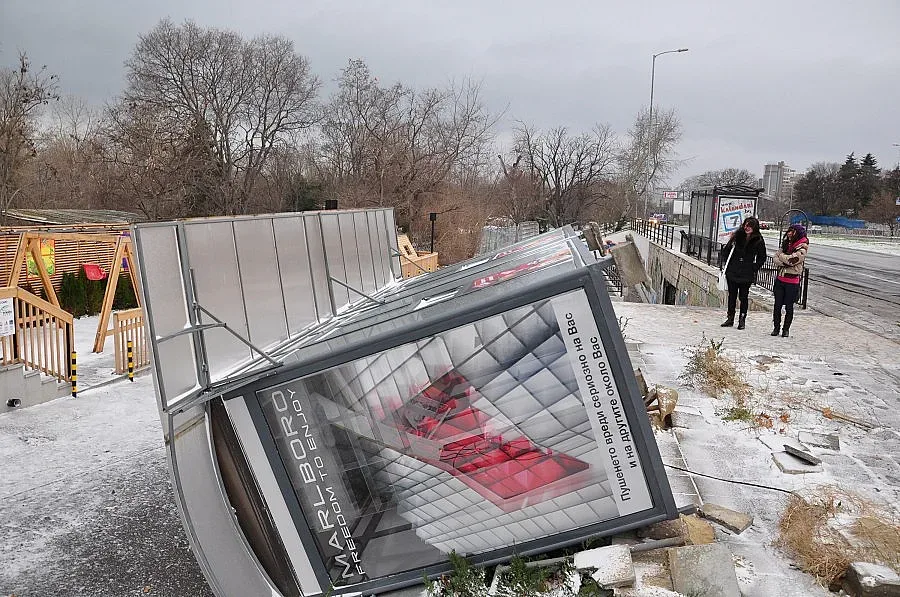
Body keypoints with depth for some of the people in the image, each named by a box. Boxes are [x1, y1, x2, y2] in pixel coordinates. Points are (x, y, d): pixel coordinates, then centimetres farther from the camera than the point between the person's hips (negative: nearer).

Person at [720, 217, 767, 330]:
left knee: (743, 297, 3)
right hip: (732, 272, 2)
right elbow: (725, 254, 8)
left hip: (746, 275, -2)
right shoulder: (737, 236, 3)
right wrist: (730, 243, -9)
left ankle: (742, 320, 13)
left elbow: (762, 258, 7)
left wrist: (754, 268, 0)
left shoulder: (758, 241, -1)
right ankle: (730, 318, 17)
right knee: (732, 295, 8)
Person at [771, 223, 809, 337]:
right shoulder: (786, 244, 9)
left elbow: (791, 260, -21)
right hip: (780, 278, 5)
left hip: (792, 281, -5)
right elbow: (775, 258, 3)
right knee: (777, 305, 6)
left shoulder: (802, 248, -9)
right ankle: (776, 327, 16)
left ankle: (786, 329, 15)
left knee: (789, 306, 4)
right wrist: (785, 262, -14)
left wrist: (781, 255, -5)